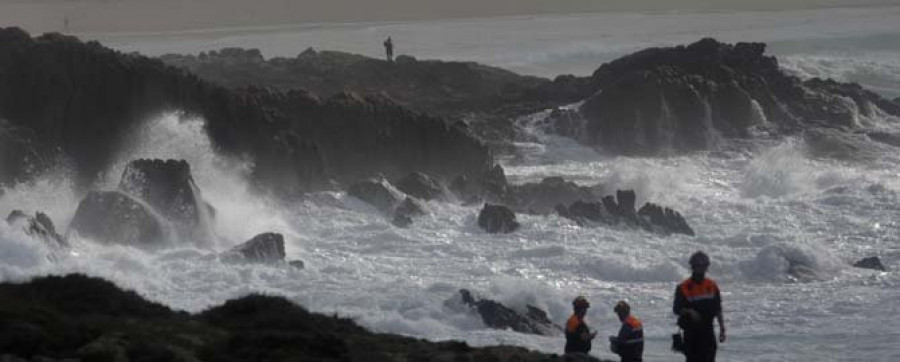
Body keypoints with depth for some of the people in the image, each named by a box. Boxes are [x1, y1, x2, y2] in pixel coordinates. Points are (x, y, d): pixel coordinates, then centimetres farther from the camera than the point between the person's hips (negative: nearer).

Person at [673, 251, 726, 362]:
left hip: (707, 331, 3)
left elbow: (718, 310, 11)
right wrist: (689, 312, -26)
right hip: (691, 331, -3)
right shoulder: (683, 288, -4)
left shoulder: (712, 286, 7)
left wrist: (722, 329, 7)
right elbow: (676, 310, -7)